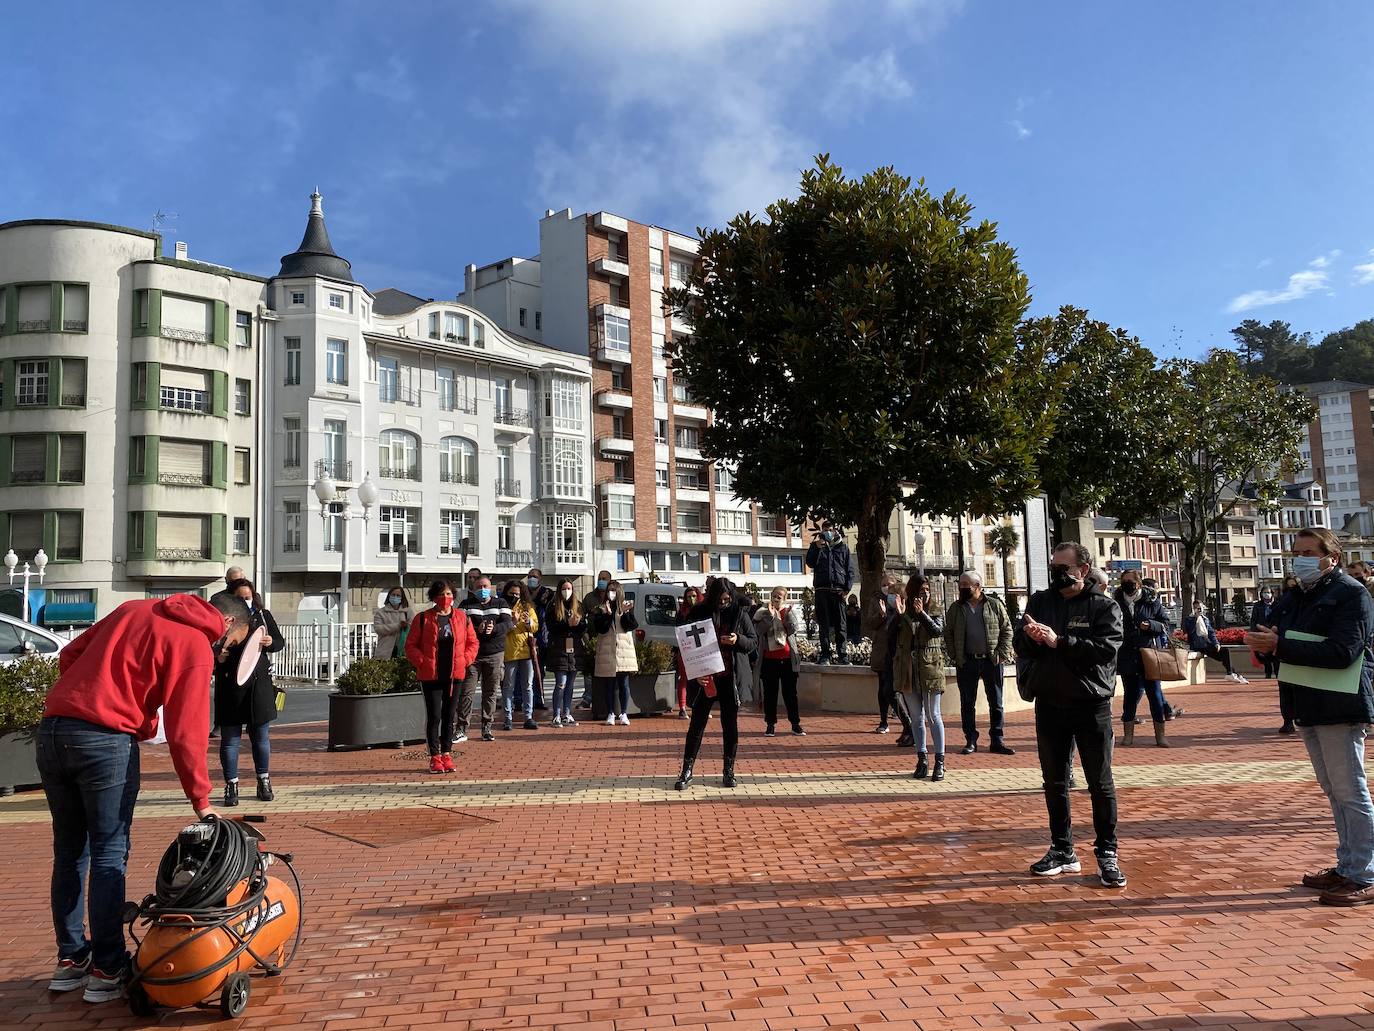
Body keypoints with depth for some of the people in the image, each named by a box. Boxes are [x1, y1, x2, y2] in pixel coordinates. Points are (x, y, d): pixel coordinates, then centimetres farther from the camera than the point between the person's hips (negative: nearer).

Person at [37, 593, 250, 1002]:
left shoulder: (134, 609, 19)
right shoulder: (196, 645, -4)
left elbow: (70, 654, 20)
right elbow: (185, 731, -8)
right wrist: (201, 800, -3)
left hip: (51, 730, 7)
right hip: (105, 741, -7)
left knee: (68, 852, 16)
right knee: (109, 855, 3)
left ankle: (70, 959, 25)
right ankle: (107, 971, 7)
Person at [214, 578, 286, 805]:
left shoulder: (262, 615, 6)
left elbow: (281, 641, 12)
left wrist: (271, 642, -10)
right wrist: (217, 656, -17)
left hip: (259, 684, 2)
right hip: (230, 686, -2)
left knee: (261, 736, 10)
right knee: (230, 738, 3)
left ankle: (264, 782, 23)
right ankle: (231, 786, 13)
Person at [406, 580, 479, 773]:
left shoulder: (462, 617, 5)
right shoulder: (422, 619, -1)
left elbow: (472, 642, 11)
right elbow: (411, 646, 1)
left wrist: (464, 660, -2)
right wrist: (422, 662, -11)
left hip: (455, 674, 3)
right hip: (430, 675, -2)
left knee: (450, 715, 9)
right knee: (434, 716, -2)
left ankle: (446, 754, 19)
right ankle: (435, 756, 6)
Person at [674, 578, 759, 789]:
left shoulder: (740, 613, 1)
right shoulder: (699, 613, -1)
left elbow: (754, 642, 5)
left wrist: (738, 640, -17)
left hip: (731, 677, 1)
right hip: (705, 678, 0)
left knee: (730, 724, 7)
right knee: (697, 724, 2)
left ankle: (729, 771, 18)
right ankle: (686, 772, 7)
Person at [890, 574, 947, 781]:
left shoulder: (935, 615, 6)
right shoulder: (903, 616, 6)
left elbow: (937, 631, -15)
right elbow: (892, 642, -4)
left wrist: (921, 613, -25)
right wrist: (899, 616, -15)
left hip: (930, 670, -1)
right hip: (908, 673, 2)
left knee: (933, 716, 0)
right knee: (916, 717, 8)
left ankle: (940, 762, 3)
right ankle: (921, 760, 15)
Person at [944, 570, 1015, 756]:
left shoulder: (995, 605, 1)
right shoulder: (955, 609, 5)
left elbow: (1007, 630, 2)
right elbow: (948, 634, 8)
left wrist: (1002, 655, -6)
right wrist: (954, 656, -2)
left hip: (992, 661, -1)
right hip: (966, 662, 1)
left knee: (996, 703, 6)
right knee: (967, 704, 5)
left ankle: (996, 741, 15)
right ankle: (971, 741, 14)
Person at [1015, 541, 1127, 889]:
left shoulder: (1104, 607, -3)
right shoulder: (1039, 601, 8)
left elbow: (1106, 649, -18)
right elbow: (1019, 644, 5)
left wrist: (1059, 642, -22)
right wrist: (1031, 637, -18)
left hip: (1091, 706, -4)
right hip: (1049, 704, 4)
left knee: (1100, 784, 3)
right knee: (1054, 783, 12)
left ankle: (1107, 853, 15)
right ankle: (1062, 851, 23)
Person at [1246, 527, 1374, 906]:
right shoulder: (1295, 598, 15)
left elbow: (1343, 652, -22)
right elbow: (1276, 641, 16)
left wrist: (1280, 645, -23)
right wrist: (1265, 643, -8)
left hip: (1340, 708, -8)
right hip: (1309, 708, 8)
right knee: (1333, 791, 15)